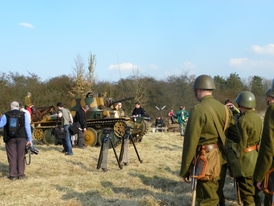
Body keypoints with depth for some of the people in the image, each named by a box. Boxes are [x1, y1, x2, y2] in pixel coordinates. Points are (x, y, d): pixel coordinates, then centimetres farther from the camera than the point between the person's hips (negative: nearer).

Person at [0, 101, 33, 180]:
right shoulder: (23, 115, 1)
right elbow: (27, 127, 0)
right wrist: (29, 139, 3)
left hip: (10, 139, 0)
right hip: (21, 138, 1)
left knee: (12, 156, 5)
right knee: (21, 156, 8)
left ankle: (12, 175, 7)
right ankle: (21, 174, 10)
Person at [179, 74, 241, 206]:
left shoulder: (197, 110, -16)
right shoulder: (224, 109, 4)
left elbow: (190, 142, -16)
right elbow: (236, 137, 8)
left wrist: (184, 170, -9)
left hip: (206, 162, -7)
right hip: (222, 161, 7)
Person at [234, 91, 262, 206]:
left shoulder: (243, 120, -20)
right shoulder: (258, 118, 6)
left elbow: (241, 146, -20)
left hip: (246, 161, -8)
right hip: (256, 159, 9)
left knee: (247, 196, 1)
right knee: (255, 192, 19)